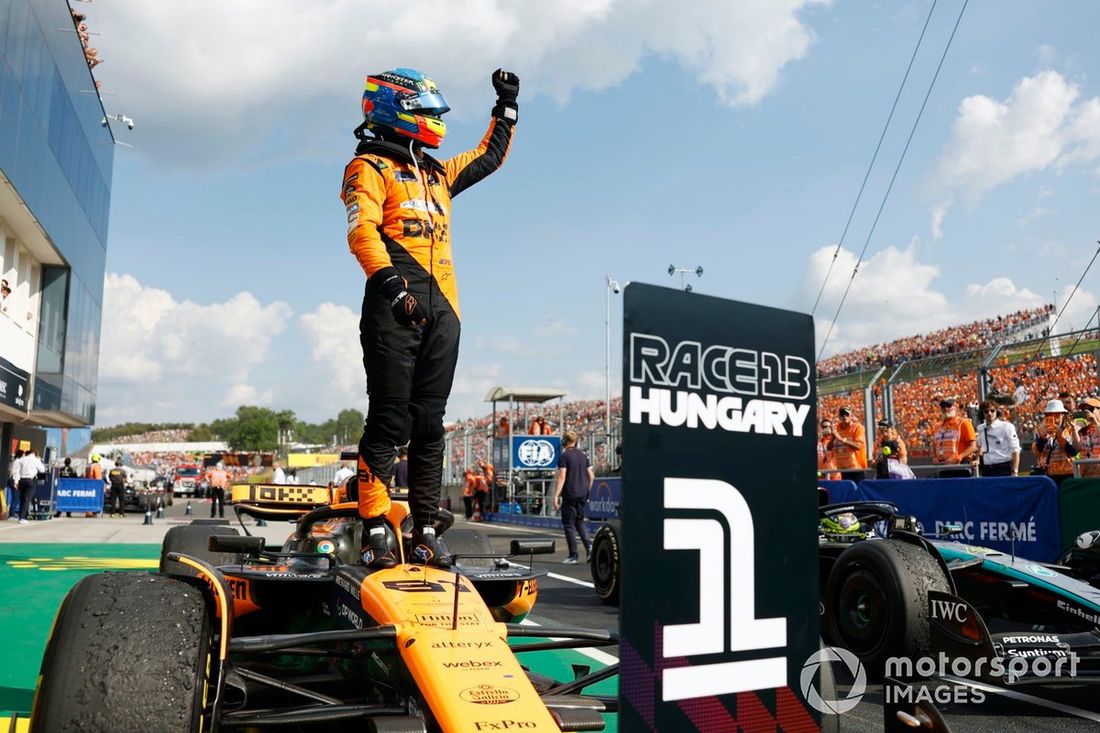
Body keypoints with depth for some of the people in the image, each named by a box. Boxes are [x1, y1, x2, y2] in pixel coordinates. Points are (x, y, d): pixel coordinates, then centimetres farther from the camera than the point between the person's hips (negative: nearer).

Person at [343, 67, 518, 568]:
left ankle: (425, 533, 9)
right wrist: (389, 282, -26)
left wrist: (507, 106, 40)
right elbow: (361, 230, -12)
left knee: (429, 424, 5)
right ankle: (375, 532, -5)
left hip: (442, 309, 7)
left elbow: (489, 157, 43)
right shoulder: (371, 167, 4)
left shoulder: (437, 174, 27)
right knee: (389, 421, -9)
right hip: (396, 307, -7)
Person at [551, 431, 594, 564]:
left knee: (569, 524, 2)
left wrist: (556, 496, -15)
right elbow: (591, 476, 11)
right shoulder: (583, 455, 11)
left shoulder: (564, 456, -8)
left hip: (570, 494, -6)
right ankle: (588, 545, -3)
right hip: (583, 494, 6)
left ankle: (573, 556, 2)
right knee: (579, 521, 18)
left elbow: (562, 477, -15)